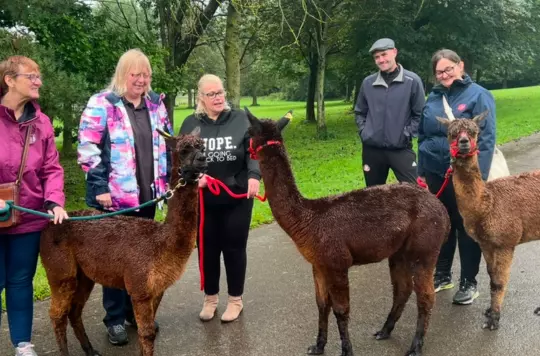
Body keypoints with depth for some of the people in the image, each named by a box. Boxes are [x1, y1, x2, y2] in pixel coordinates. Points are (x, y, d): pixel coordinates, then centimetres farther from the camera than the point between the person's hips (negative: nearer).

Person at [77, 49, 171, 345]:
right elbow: (88, 149, -11)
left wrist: (168, 180, 11)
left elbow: (166, 143, 17)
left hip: (147, 195, 5)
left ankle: (137, 311, 29)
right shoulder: (101, 104, -8)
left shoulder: (156, 104, 9)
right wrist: (100, 187, -15)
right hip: (115, 196, -5)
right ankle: (115, 318, 18)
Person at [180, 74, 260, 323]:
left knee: (234, 247, 9)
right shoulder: (191, 124, 2)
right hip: (203, 199, 1)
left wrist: (254, 175, -27)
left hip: (237, 198, -1)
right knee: (208, 249, 12)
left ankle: (235, 300, 26)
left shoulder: (241, 119, -2)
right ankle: (210, 298, 31)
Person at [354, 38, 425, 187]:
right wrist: (363, 131, 3)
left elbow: (420, 114, -1)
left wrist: (407, 134, -10)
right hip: (372, 149, 3)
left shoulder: (412, 81, -4)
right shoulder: (368, 82, 5)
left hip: (401, 149, -3)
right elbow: (359, 112, 17)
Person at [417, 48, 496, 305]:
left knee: (466, 227, 6)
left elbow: (486, 140, -13)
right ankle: (442, 275, 30)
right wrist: (422, 172, 12)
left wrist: (479, 178, -18)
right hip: (435, 173, 5)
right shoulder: (433, 97, 8)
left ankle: (468, 282, 20)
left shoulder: (478, 95, -8)